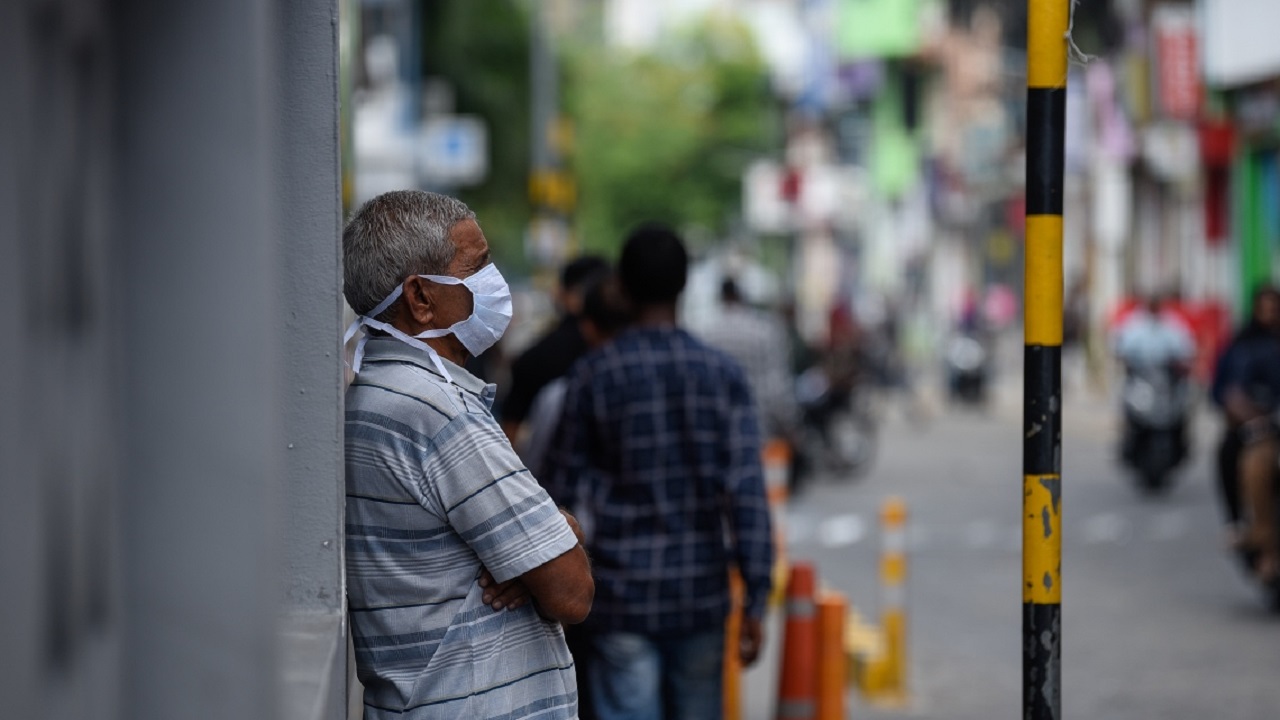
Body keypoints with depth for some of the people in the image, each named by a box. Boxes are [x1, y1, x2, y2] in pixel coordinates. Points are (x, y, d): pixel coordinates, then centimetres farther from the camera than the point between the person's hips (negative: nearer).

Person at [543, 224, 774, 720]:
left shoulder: (594, 376, -5)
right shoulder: (724, 375, -1)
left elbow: (564, 488, 0)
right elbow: (747, 493, -6)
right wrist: (755, 599, -3)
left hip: (623, 595, -2)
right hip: (702, 597, 2)